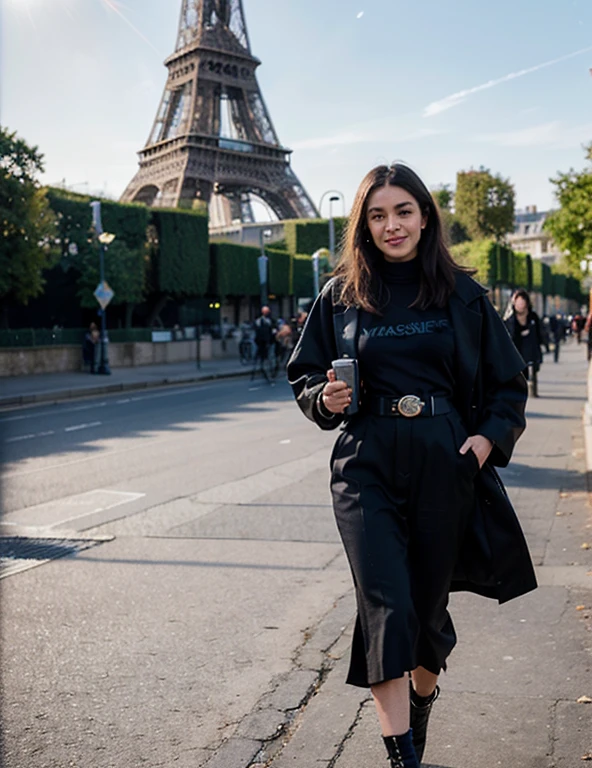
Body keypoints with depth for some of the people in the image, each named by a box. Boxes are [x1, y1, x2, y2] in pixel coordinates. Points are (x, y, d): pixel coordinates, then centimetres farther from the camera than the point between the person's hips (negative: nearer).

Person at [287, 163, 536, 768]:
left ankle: (423, 696, 45)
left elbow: (508, 382, 10)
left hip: (444, 462, 1)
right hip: (367, 464, -1)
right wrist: (325, 398, -8)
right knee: (386, 605, -9)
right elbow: (302, 375, 12)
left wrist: (491, 435, -6)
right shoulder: (340, 296, 4)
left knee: (430, 598, 13)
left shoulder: (461, 295, 4)